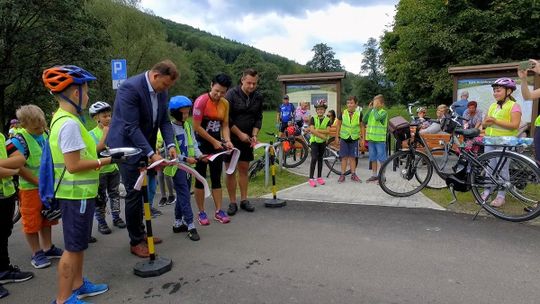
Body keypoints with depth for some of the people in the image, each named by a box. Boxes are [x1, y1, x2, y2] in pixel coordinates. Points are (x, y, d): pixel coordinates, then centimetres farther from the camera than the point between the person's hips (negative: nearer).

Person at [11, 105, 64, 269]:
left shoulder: (46, 134, 2)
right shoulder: (19, 139, -17)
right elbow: (18, 167, -19)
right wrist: (39, 182, -17)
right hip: (30, 188, -6)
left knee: (47, 219, 17)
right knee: (32, 222, 6)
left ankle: (48, 248, 31)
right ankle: (36, 253, 19)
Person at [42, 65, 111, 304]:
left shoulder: (62, 119, 11)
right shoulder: (69, 124, -21)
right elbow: (74, 165, -24)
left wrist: (100, 157, 14)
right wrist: (106, 161, -18)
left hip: (78, 192, 10)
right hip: (76, 194, -10)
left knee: (78, 244, 20)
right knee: (73, 247, 1)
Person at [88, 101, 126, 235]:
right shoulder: (93, 133, -8)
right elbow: (97, 150, -22)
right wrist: (105, 134, -23)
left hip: (113, 168, 4)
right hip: (100, 170, -4)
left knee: (114, 193, 15)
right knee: (100, 198, 5)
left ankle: (116, 217, 28)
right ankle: (101, 222, 17)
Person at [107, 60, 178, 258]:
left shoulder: (161, 91, 0)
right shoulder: (130, 87, -24)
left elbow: (164, 120, 4)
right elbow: (131, 127, -26)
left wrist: (170, 144, -11)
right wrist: (151, 154, -29)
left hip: (144, 145, 7)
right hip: (127, 145, -7)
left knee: (141, 191, 15)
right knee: (134, 193, -2)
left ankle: (140, 233, 30)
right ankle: (135, 242, 12)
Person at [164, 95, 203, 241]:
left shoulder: (188, 126, 7)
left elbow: (194, 143, 9)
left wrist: (199, 155, -9)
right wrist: (185, 158, -21)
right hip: (177, 167, -7)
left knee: (182, 195, 14)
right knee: (184, 196, -6)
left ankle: (178, 223, 27)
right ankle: (190, 226, -1)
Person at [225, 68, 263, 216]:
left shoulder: (258, 97, 2)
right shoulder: (231, 94, -13)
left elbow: (258, 118, 7)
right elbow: (226, 118, -14)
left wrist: (254, 135, -6)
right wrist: (240, 134, -14)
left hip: (247, 139, 4)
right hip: (231, 138, -4)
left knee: (244, 169, 9)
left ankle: (244, 200, 18)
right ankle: (232, 203, 9)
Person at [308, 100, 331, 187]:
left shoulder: (327, 120, 1)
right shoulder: (313, 119, -4)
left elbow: (327, 131, -13)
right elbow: (312, 130, -16)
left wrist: (317, 130, -21)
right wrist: (321, 135, -20)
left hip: (323, 142, 3)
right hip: (314, 141, -3)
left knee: (320, 159, 11)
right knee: (314, 158, -12)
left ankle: (319, 177, 20)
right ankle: (311, 178, -9)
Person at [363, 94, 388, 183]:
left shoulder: (384, 112, -7)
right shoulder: (371, 111, 9)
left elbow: (377, 118, -26)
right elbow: (364, 120, 0)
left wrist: (375, 108, -13)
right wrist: (369, 109, -2)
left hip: (380, 139, -6)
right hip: (371, 138, 6)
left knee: (382, 159, 1)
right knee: (373, 158, 13)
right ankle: (374, 175, 23)